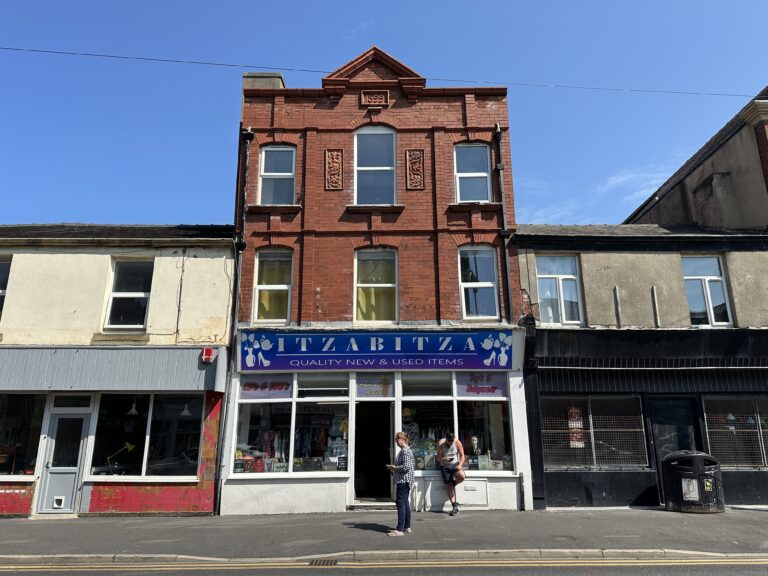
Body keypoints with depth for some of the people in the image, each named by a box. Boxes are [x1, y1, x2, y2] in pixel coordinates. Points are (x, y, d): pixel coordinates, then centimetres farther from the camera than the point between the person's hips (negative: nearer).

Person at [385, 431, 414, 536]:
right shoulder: (408, 450, 15)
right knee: (405, 503, 15)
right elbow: (413, 465, 21)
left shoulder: (404, 451, -16)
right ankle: (407, 527, 21)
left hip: (402, 480, -11)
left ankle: (400, 529, -8)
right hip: (406, 480, 11)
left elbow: (406, 467, -25)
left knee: (401, 504, -9)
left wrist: (394, 467, -12)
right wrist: (395, 469, 15)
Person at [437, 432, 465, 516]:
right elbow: (438, 457, -10)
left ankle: (453, 484, 5)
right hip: (445, 467, 0)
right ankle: (455, 507, 1)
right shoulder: (440, 443, -13)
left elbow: (462, 455, -8)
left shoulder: (457, 442, -11)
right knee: (449, 486, -7)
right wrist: (445, 459, -32)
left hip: (455, 465, 0)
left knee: (461, 476, -29)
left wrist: (460, 465, -25)